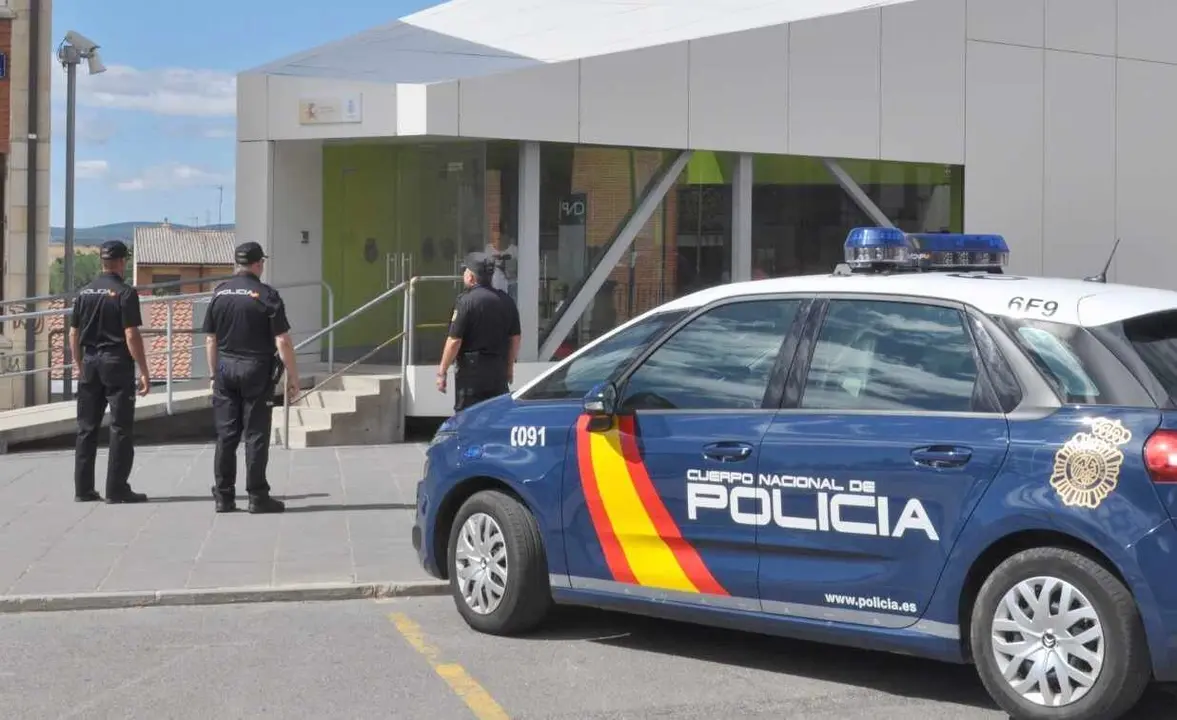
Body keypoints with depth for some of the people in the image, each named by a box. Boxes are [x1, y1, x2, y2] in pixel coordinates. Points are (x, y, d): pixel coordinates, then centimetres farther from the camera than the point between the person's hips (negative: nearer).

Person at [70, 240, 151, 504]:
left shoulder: (84, 293, 8)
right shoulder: (125, 293, -10)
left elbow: (74, 334, 10)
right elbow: (131, 336, -14)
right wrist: (144, 371, -11)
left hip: (90, 363, 6)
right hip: (117, 363, -6)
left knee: (87, 428, 10)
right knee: (121, 429, 0)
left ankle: (83, 489, 12)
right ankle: (116, 489, -1)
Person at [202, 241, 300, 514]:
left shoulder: (219, 293, 6)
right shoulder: (267, 296, -8)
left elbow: (210, 340, 9)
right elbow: (282, 341, -12)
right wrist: (293, 377, -5)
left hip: (226, 370, 4)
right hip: (257, 370, -4)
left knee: (226, 435, 8)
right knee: (256, 435, 0)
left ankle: (224, 496, 10)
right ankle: (257, 497, 3)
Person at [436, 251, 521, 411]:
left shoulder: (466, 300, -12)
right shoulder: (506, 301, 6)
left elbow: (455, 340, -15)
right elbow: (515, 338, 12)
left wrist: (442, 371, -8)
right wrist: (509, 367, 23)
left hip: (471, 370, -6)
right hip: (499, 370, 6)